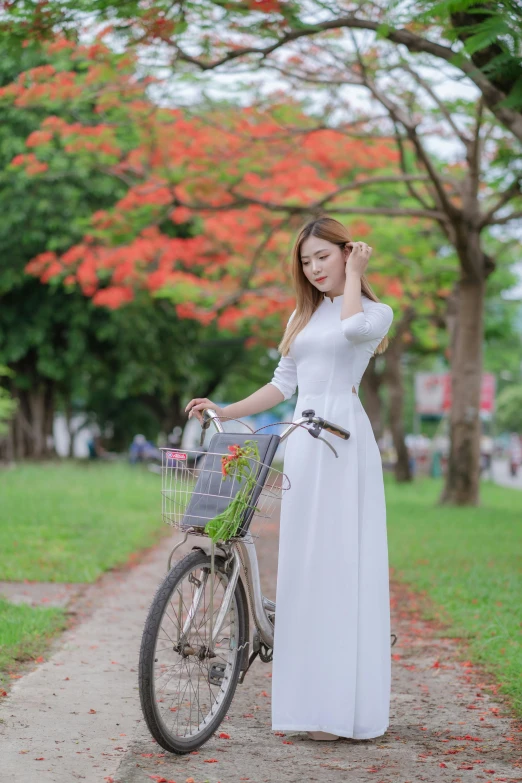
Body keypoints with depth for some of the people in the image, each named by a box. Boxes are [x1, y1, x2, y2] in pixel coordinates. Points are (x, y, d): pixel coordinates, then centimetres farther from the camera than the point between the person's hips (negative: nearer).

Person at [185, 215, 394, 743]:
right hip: (302, 440, 6)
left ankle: (342, 705, -6)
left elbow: (354, 327, -19)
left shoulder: (376, 312, 5)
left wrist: (353, 276, -4)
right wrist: (224, 411, 7)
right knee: (301, 567, 4)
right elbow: (283, 383, 17)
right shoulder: (302, 316, 21)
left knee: (341, 565, -8)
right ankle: (302, 701, 8)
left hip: (345, 439, -6)